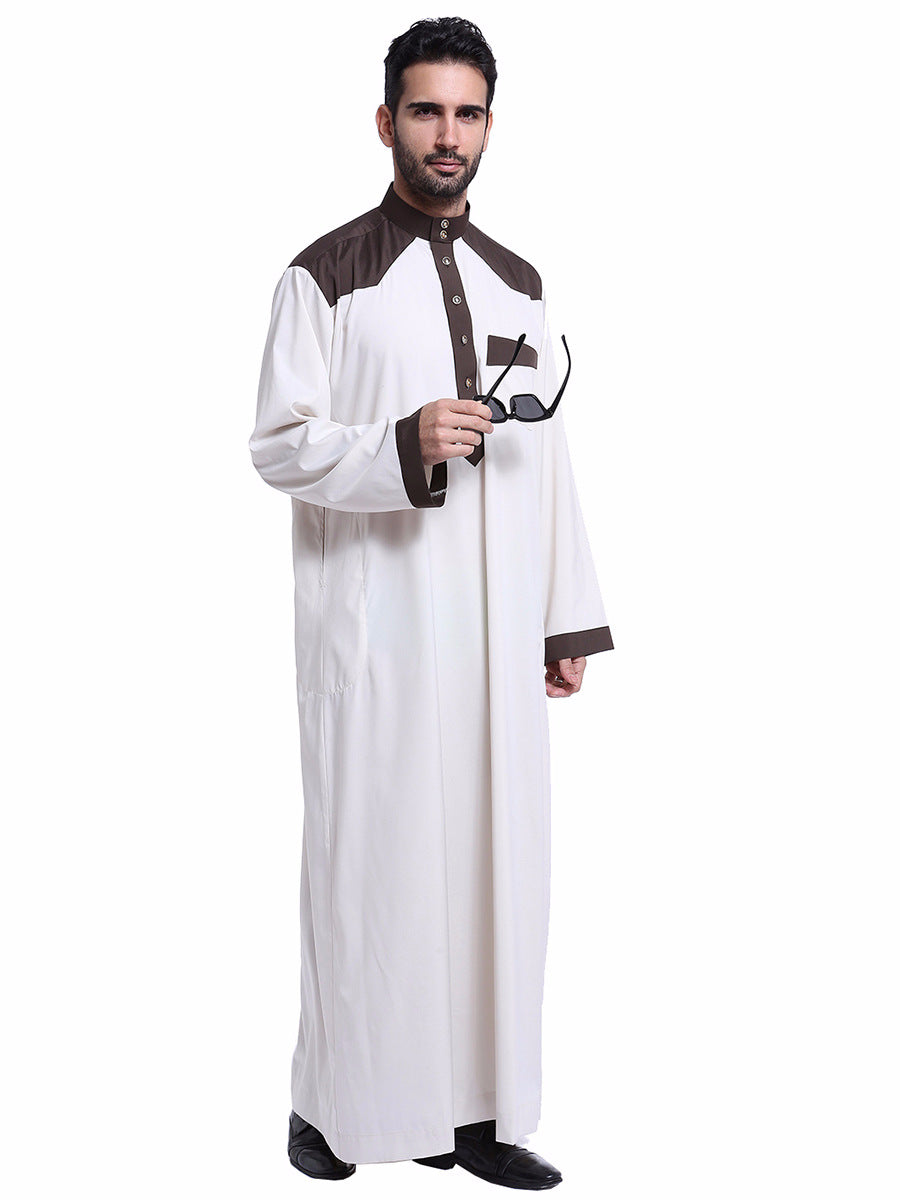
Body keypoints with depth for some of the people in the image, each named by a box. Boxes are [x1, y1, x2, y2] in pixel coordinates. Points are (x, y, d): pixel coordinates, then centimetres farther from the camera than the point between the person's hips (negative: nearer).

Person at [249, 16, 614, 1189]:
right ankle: (339, 1103, 14)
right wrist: (403, 445, -23)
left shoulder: (518, 282, 14)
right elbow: (278, 444, -5)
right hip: (373, 618, -4)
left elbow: (548, 456, 14)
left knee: (495, 849, 5)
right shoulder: (326, 276, 0)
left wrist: (568, 619, 11)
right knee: (370, 849, -2)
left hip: (493, 620, 5)